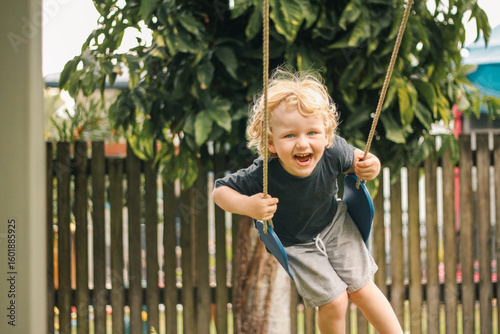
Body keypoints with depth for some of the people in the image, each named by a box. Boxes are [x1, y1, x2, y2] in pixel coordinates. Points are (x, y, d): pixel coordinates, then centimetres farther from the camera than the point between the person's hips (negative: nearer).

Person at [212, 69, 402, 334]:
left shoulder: (332, 153, -31)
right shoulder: (264, 174, -37)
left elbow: (354, 158, -6)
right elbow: (220, 190, -24)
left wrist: (368, 168, -29)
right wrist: (248, 206, -42)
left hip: (335, 224, 2)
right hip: (296, 243, -2)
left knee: (361, 289, 7)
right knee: (334, 303, -3)